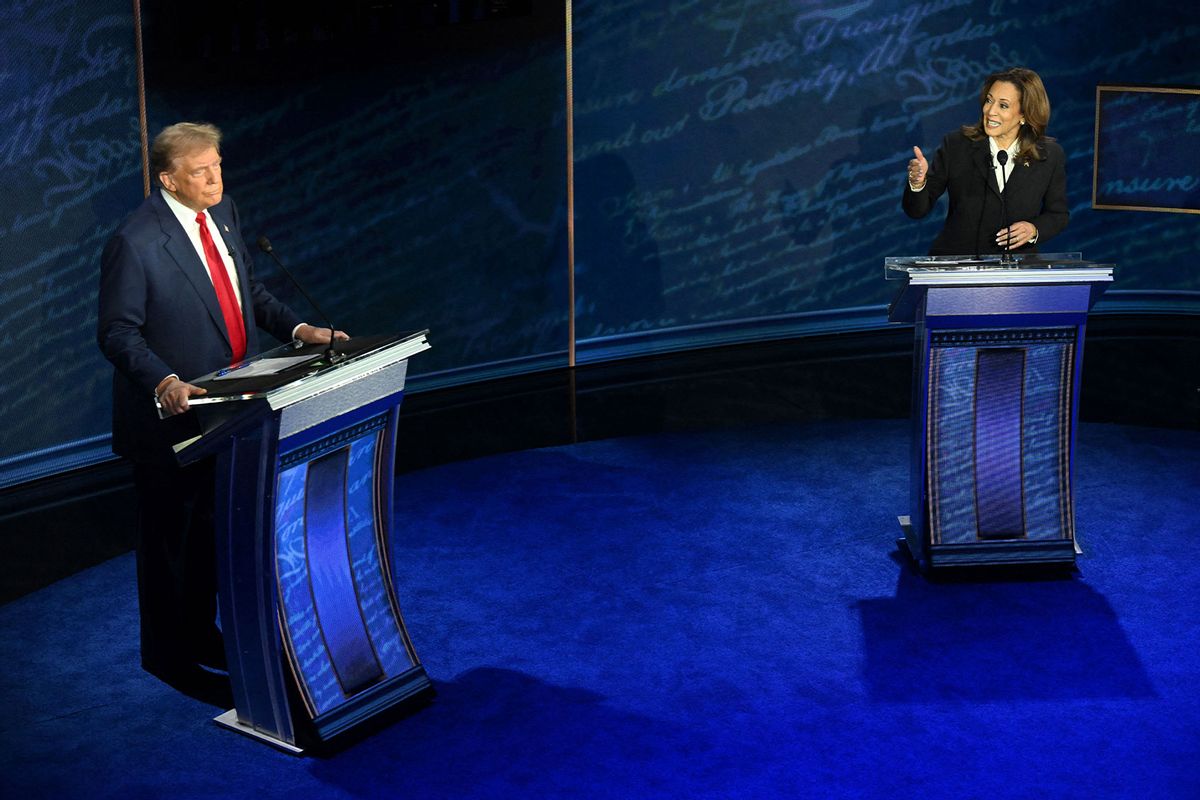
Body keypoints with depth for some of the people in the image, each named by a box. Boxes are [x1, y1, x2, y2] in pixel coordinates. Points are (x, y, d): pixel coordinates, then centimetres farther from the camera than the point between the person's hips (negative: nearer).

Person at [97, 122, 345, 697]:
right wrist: (163, 382, -34)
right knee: (169, 535, 7)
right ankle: (165, 653, 24)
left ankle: (200, 633, 38)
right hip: (171, 414, -7)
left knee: (212, 528, 20)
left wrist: (296, 328, 0)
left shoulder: (222, 211, 3)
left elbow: (247, 287, 14)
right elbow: (118, 332, -19)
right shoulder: (134, 243, -21)